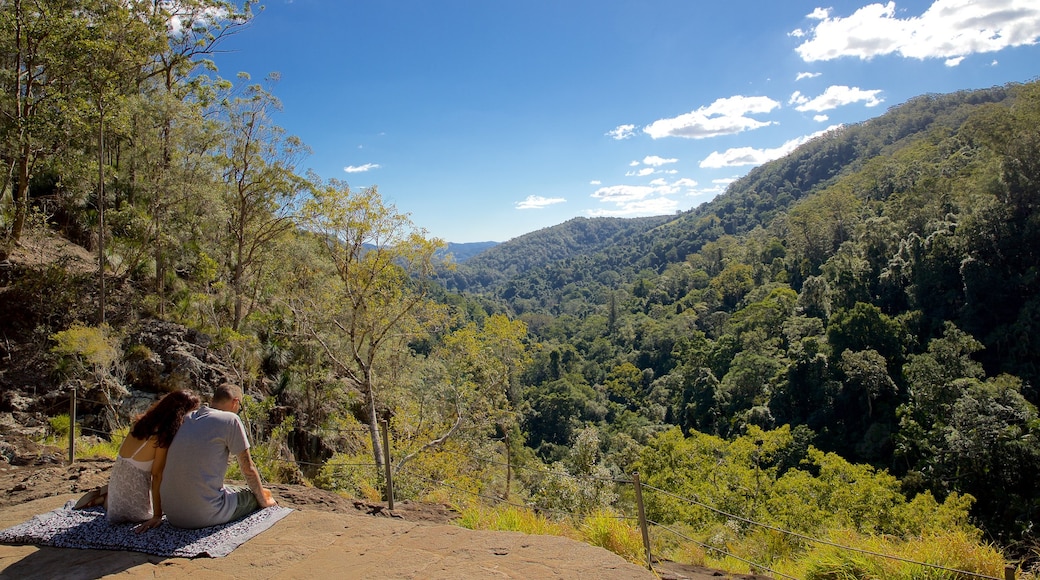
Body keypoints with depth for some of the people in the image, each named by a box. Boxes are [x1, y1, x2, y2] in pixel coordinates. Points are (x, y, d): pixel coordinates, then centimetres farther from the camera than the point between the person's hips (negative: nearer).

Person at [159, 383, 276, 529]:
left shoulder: (186, 419, 13)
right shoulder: (230, 420, -7)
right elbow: (248, 469, -1)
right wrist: (263, 500, 14)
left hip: (172, 515, 8)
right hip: (206, 516, -8)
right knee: (260, 496, 14)